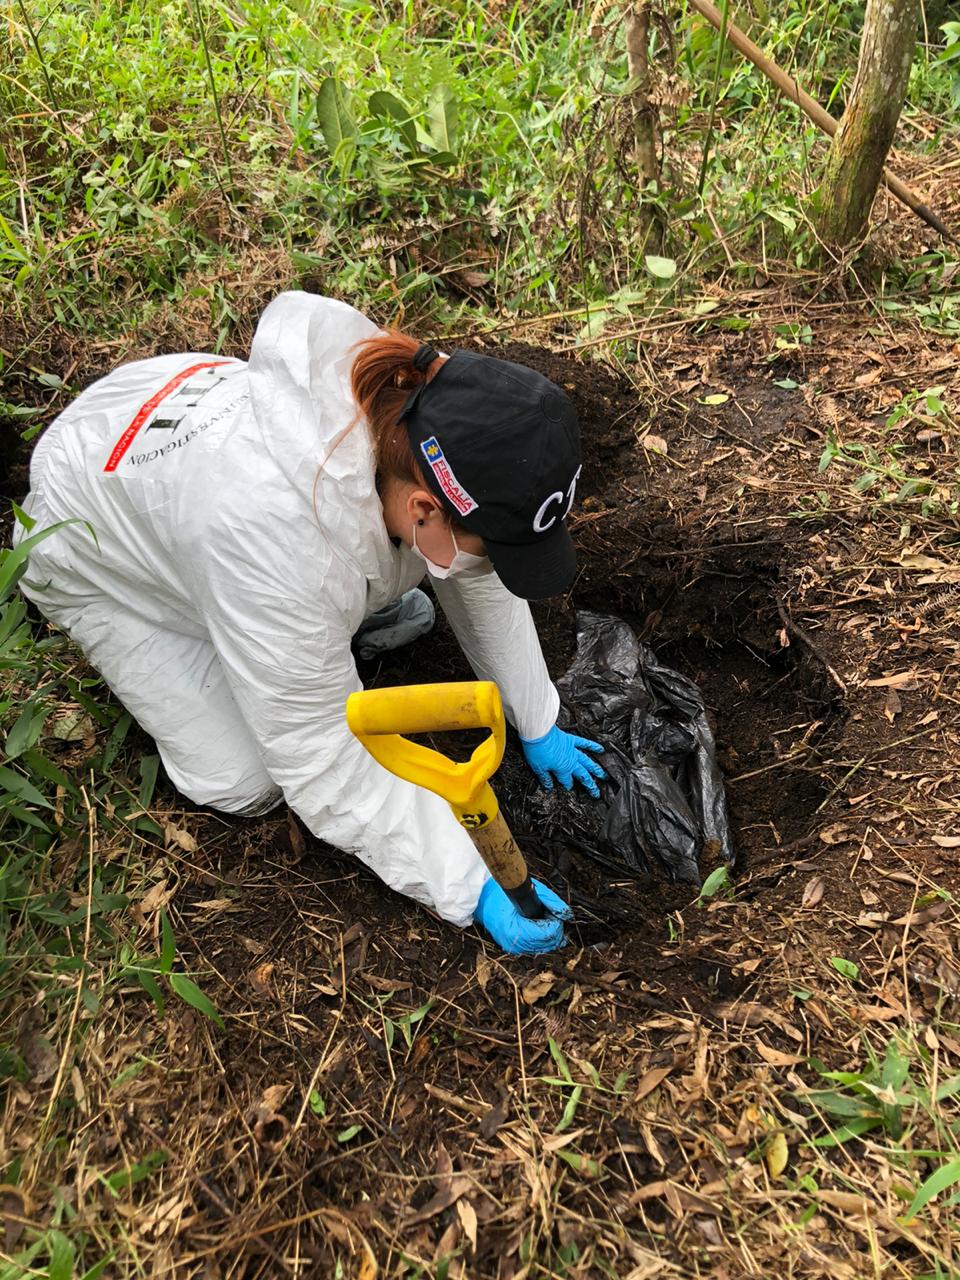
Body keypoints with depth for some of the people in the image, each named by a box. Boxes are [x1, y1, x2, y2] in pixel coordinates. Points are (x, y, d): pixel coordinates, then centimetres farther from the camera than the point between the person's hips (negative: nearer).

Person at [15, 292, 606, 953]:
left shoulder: (417, 406, -26)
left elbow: (482, 582, -8)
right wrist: (475, 892, -27)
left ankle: (349, 598, 17)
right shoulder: (289, 549, -45)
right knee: (245, 783, -6)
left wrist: (539, 727, -1)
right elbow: (327, 774, -32)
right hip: (95, 551, -5)